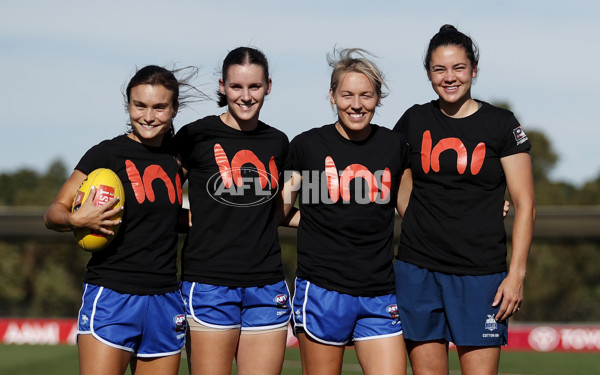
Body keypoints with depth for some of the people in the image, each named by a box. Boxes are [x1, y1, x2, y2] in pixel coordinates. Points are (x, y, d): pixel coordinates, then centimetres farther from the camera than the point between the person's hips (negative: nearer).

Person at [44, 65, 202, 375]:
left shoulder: (176, 157, 12)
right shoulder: (107, 154, -2)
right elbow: (53, 214, -3)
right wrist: (77, 219, -23)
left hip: (165, 300, 5)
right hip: (111, 294, -5)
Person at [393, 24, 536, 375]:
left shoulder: (501, 124, 1)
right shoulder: (414, 121, 7)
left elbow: (525, 205, -1)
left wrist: (516, 274, -8)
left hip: (480, 273, -2)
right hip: (418, 270, 2)